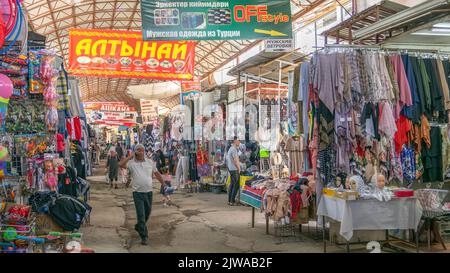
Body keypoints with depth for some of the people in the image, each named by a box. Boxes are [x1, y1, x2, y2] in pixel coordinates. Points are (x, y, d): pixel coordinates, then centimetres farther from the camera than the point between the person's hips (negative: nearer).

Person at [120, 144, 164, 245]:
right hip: (138, 192, -4)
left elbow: (157, 174, 15)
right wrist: (131, 156, -15)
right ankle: (144, 237, 3)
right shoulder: (131, 163, -4)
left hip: (149, 191, 4)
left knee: (147, 213, 18)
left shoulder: (150, 162, 6)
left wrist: (163, 184, 15)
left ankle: (139, 226, 44)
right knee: (141, 215, -5)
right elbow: (121, 164, -22)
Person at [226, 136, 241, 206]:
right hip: (234, 169, -10)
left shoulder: (231, 148, 17)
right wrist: (239, 169, -10)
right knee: (236, 185, -8)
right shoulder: (234, 149, -15)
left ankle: (229, 201, 17)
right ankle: (232, 201, -7)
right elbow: (235, 160, -18)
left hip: (230, 169, 10)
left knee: (232, 184, 13)